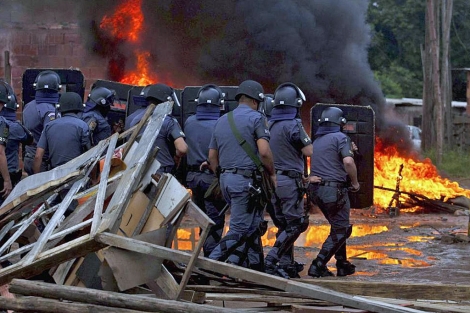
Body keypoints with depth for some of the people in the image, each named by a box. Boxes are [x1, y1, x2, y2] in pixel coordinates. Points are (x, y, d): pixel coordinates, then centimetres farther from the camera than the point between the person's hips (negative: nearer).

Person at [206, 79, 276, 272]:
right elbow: (264, 151, -15)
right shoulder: (256, 118, -5)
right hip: (246, 179, -8)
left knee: (253, 226, 16)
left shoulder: (222, 121, 17)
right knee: (240, 229, -6)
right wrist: (272, 174, -2)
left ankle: (256, 267, 16)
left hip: (226, 178, 8)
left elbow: (212, 156, 18)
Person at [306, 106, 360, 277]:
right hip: (334, 189, -8)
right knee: (340, 230, 1)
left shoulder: (317, 140, 16)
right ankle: (318, 266, -8)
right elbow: (348, 162, -21)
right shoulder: (340, 138, -7)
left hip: (316, 190, 8)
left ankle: (343, 265, 24)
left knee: (337, 226, 22)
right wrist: (355, 182, -7)